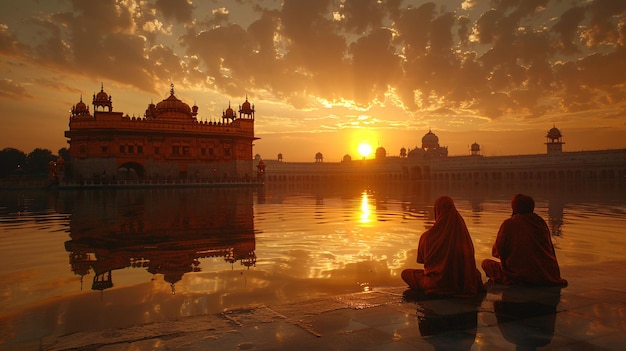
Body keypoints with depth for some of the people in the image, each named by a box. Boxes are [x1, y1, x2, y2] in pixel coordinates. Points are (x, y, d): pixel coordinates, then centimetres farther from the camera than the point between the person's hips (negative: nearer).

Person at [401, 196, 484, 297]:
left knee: (405, 273, 20)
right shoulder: (462, 231, -7)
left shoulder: (427, 236, -14)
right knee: (476, 272, 37)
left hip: (436, 284, -3)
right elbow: (470, 260, 6)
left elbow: (421, 259, 5)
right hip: (463, 284, 3)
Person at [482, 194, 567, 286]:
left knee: (486, 263, 11)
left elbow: (497, 252, -4)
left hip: (519, 276, -5)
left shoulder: (508, 224, -6)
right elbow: (551, 250, 14)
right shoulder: (541, 222, 7)